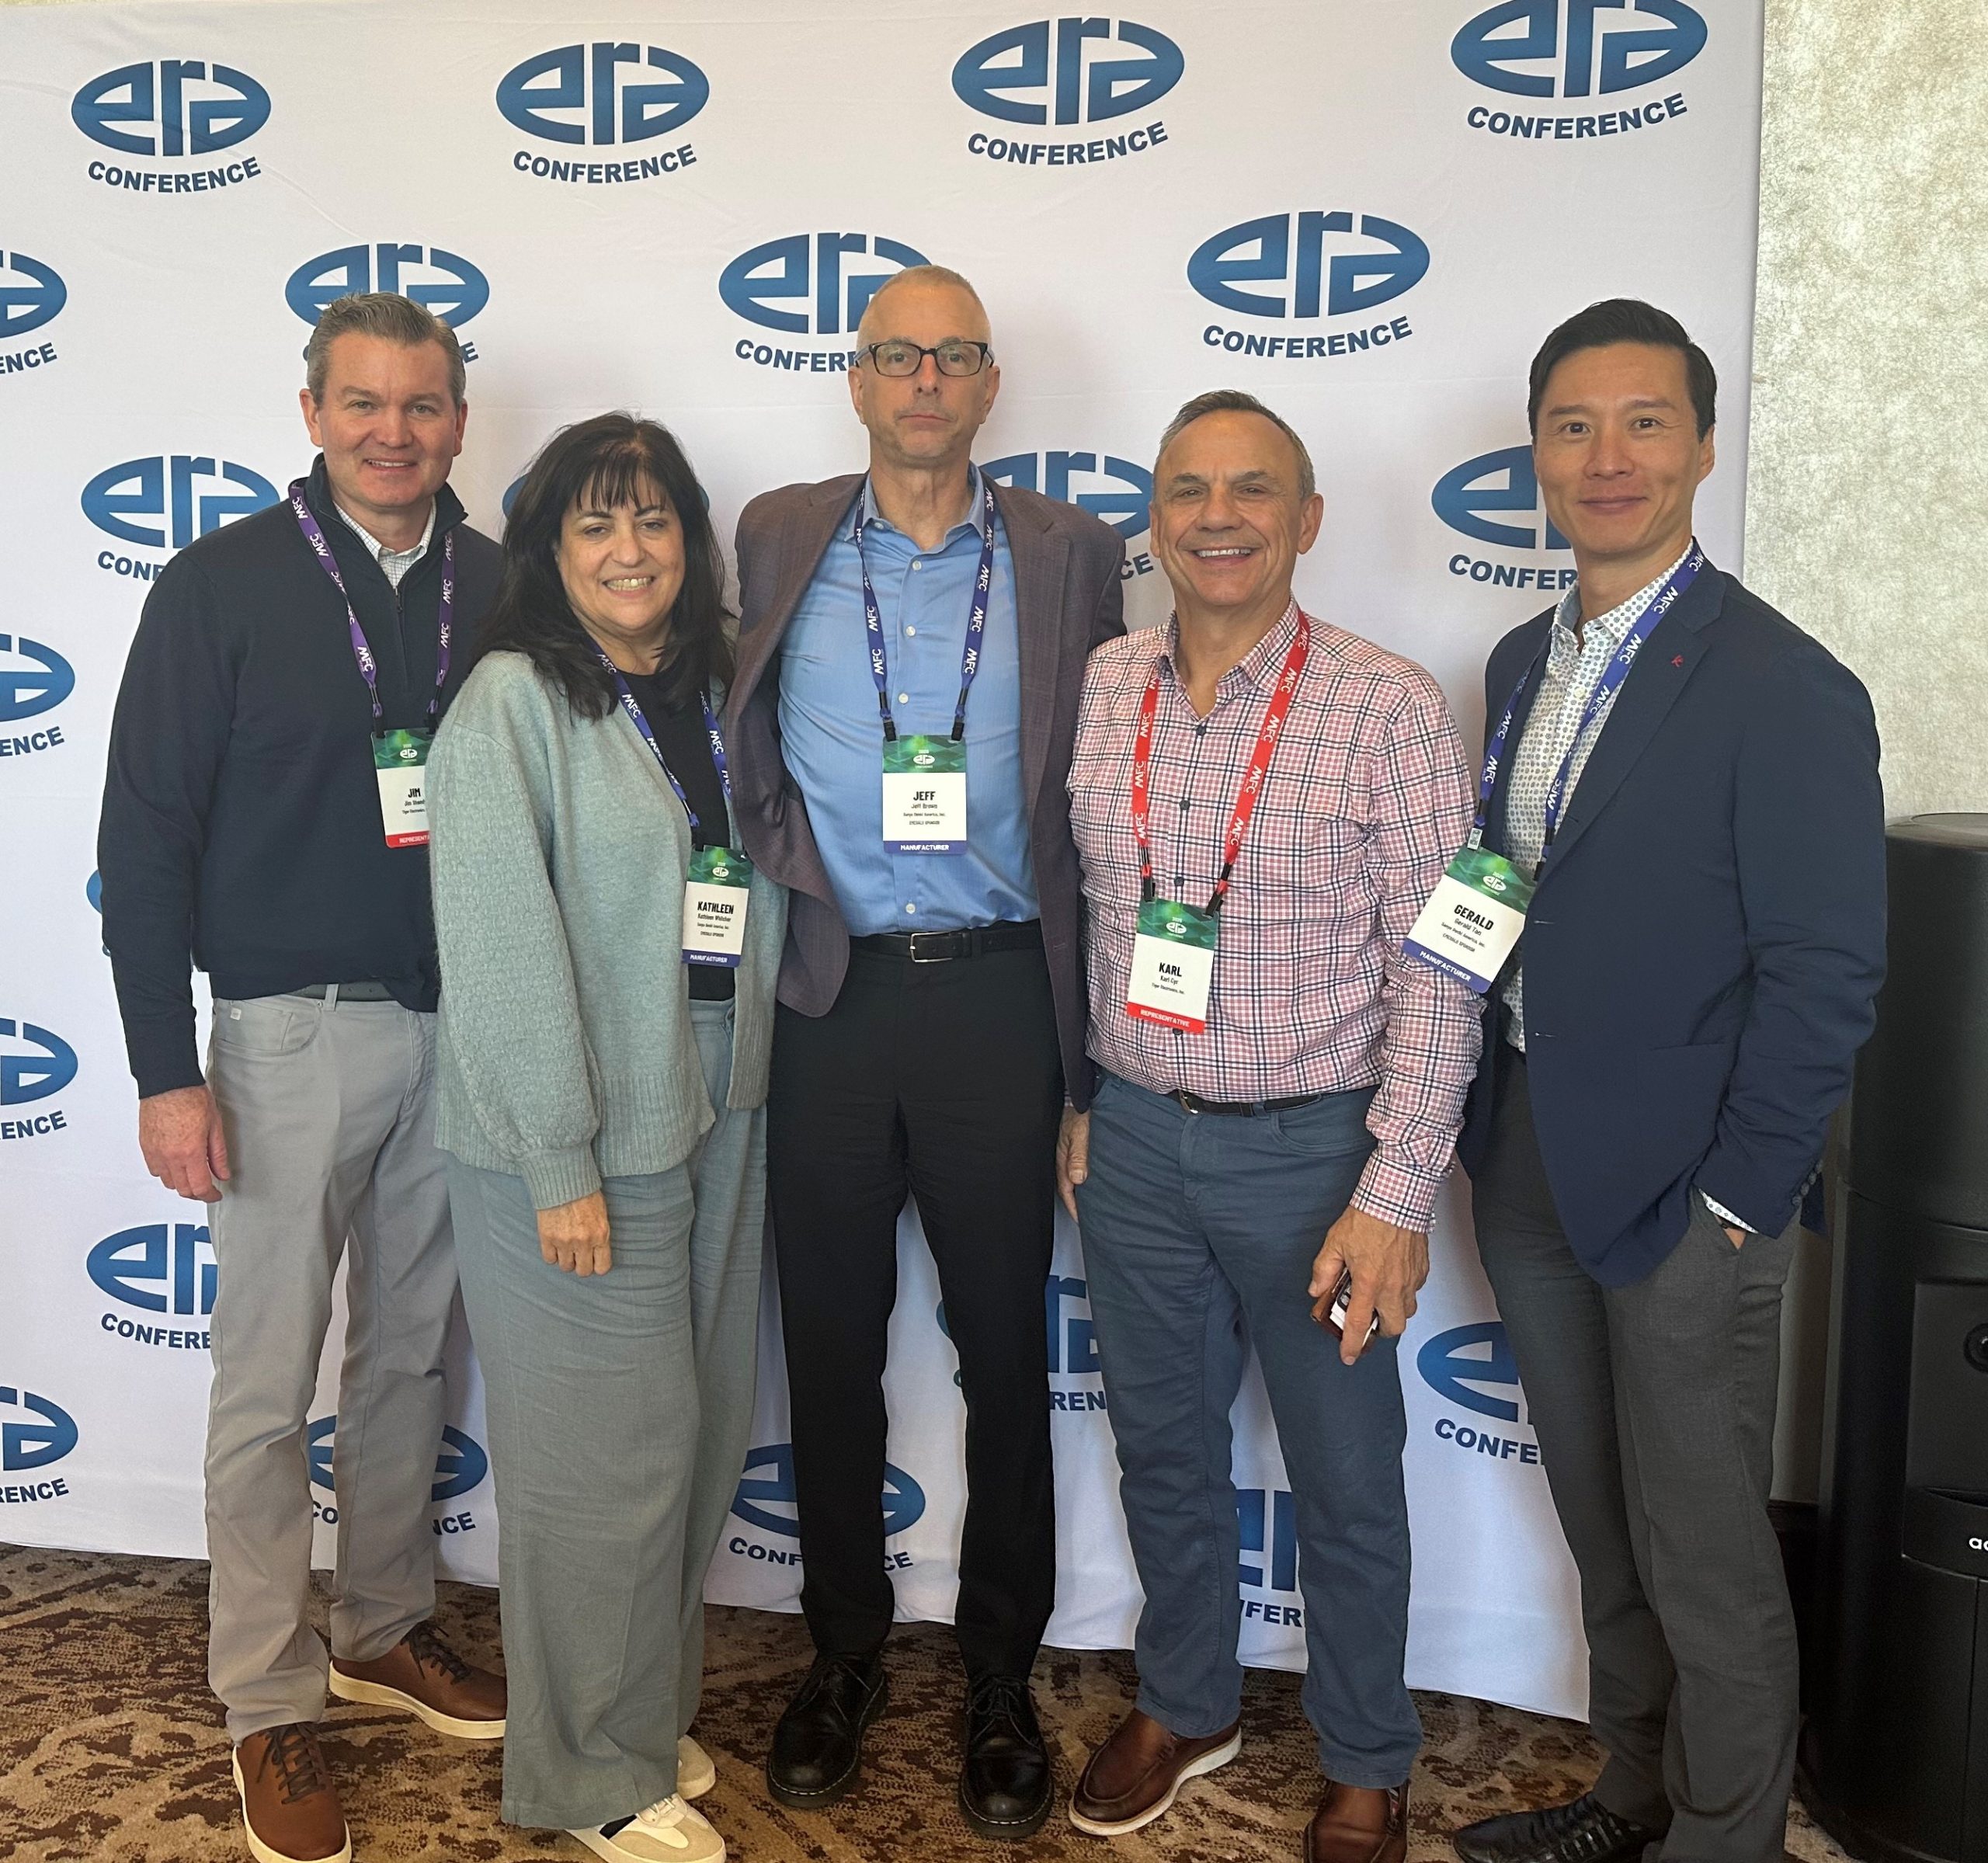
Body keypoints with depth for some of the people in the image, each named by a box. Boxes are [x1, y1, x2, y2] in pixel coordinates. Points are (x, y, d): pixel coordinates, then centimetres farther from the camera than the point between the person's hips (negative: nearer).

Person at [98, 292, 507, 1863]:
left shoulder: (502, 591, 3)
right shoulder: (223, 586, -6)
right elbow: (145, 836, -6)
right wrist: (167, 1069, -10)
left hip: (466, 1028, 4)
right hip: (295, 1030, -3)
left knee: (416, 1354, 16)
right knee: (269, 1383, 5)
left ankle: (385, 1627, 35)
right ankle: (269, 1706, 22)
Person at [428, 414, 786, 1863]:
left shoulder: (711, 692, 9)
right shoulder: (512, 700, -11)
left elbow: (748, 905, 11)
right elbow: (502, 944, -16)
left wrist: (741, 1097, 4)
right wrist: (561, 1165, -17)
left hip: (717, 1118, 7)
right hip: (582, 1145, -6)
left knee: (704, 1433, 15)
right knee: (605, 1456, 4)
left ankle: (652, 1708, 36)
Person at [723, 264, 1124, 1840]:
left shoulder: (1071, 553, 3)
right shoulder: (777, 540, 6)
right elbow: (740, 750, 10)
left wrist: (1087, 1041, -1)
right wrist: (789, 877, -5)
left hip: (997, 992, -1)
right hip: (835, 994, 1)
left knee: (1005, 1351, 9)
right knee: (831, 1341, 11)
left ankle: (1002, 1678, 28)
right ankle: (846, 1652, 32)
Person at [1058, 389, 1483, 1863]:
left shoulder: (1389, 709, -12)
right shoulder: (1099, 692, 1)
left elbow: (1435, 976, -12)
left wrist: (1394, 1197, -16)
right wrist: (1076, 1102, 9)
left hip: (1310, 1151, -4)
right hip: (1134, 1139, 4)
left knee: (1347, 1482, 12)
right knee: (1163, 1448, 20)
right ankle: (1187, 1705, 43)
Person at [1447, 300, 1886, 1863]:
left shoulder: (1784, 689, -14)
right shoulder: (1525, 662, 8)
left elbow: (1825, 976, -15)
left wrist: (1731, 1203, -15)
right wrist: (1485, 1136, 7)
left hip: (1684, 1197, -7)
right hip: (1529, 1170, 7)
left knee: (1705, 1559, 8)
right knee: (1602, 1528, 21)